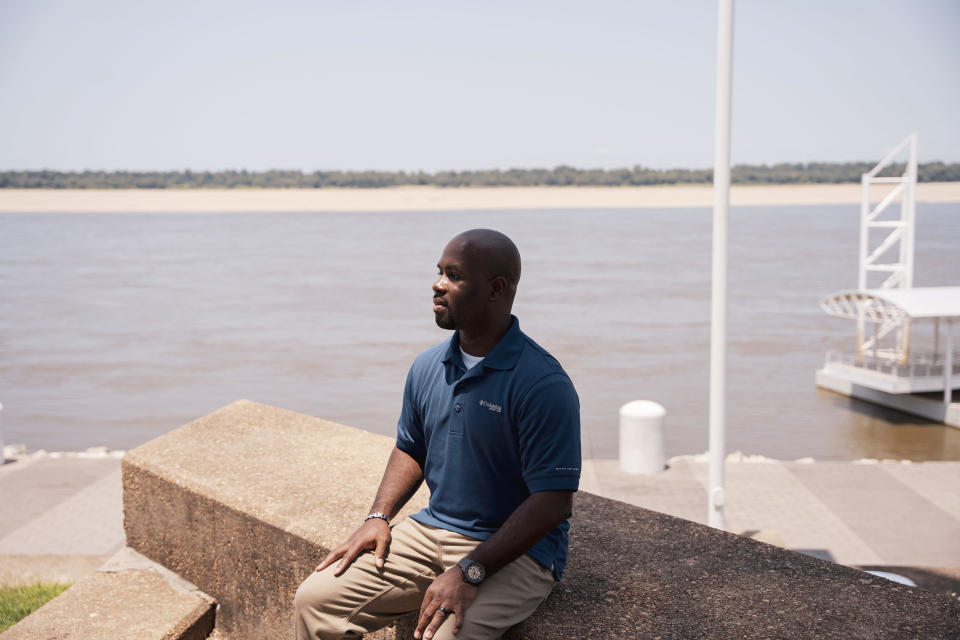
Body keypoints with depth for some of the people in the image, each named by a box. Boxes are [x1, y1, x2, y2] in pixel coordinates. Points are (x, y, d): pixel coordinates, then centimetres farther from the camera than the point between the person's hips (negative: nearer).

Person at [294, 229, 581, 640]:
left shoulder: (544, 385, -19)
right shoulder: (427, 367, 4)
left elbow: (553, 502, -21)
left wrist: (468, 573, -25)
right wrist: (378, 516, 2)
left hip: (515, 552, -6)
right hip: (431, 530, 6)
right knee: (314, 601, -3)